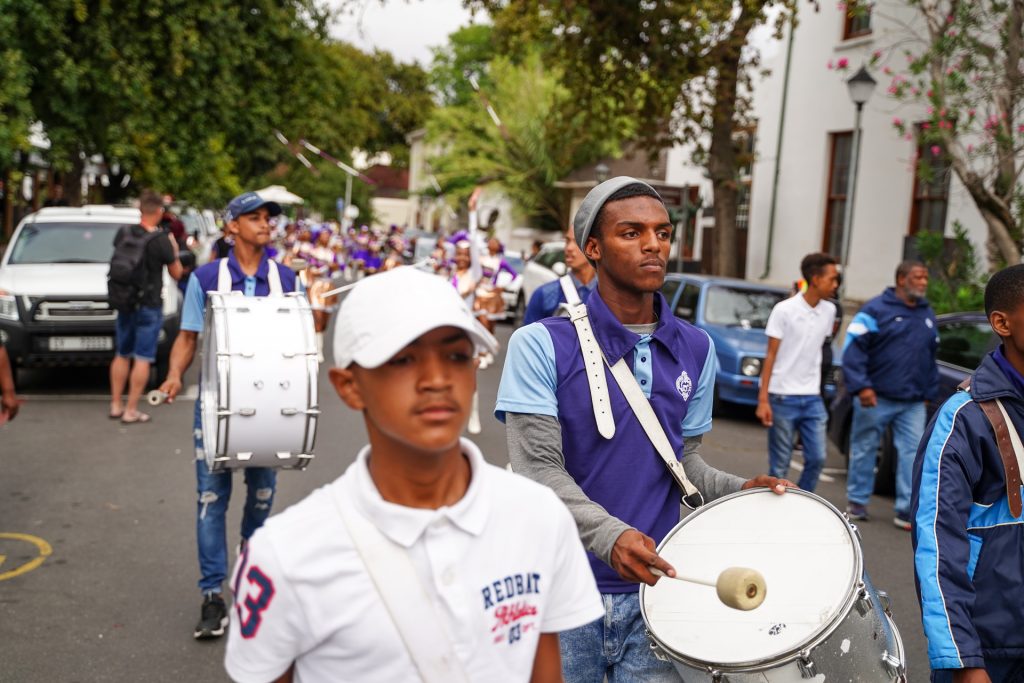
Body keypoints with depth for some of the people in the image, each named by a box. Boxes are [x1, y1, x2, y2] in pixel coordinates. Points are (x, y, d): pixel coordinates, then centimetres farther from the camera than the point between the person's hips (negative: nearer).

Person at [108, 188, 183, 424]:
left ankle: (116, 405, 22)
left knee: (121, 355, 16)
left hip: (124, 303, 5)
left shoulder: (123, 233, -1)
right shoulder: (161, 240, -16)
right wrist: (173, 249, 9)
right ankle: (131, 411, 0)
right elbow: (176, 273, -6)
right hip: (149, 305, -5)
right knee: (142, 359, 0)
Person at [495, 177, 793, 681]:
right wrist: (609, 536, -30)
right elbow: (538, 470, -15)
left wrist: (741, 490, -6)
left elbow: (684, 460, 13)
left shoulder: (695, 350, 6)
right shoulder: (542, 346, -9)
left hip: (654, 591, 4)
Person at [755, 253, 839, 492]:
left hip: (813, 399, 5)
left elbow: (817, 350, 14)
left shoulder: (829, 311, 7)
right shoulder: (784, 310, -8)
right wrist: (763, 399, -12)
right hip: (783, 398, -5)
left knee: (817, 458, 1)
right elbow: (771, 356, -7)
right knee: (780, 465, 1)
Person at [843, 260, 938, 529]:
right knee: (864, 450, 6)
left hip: (912, 403, 5)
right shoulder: (877, 310, -7)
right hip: (876, 399, -5)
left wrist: (929, 392, 14)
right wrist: (861, 386, -20)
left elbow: (931, 358, 20)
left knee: (912, 454, 0)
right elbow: (852, 348, -13)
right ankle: (856, 501, 20)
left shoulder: (927, 315, 14)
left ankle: (907, 511, 4)